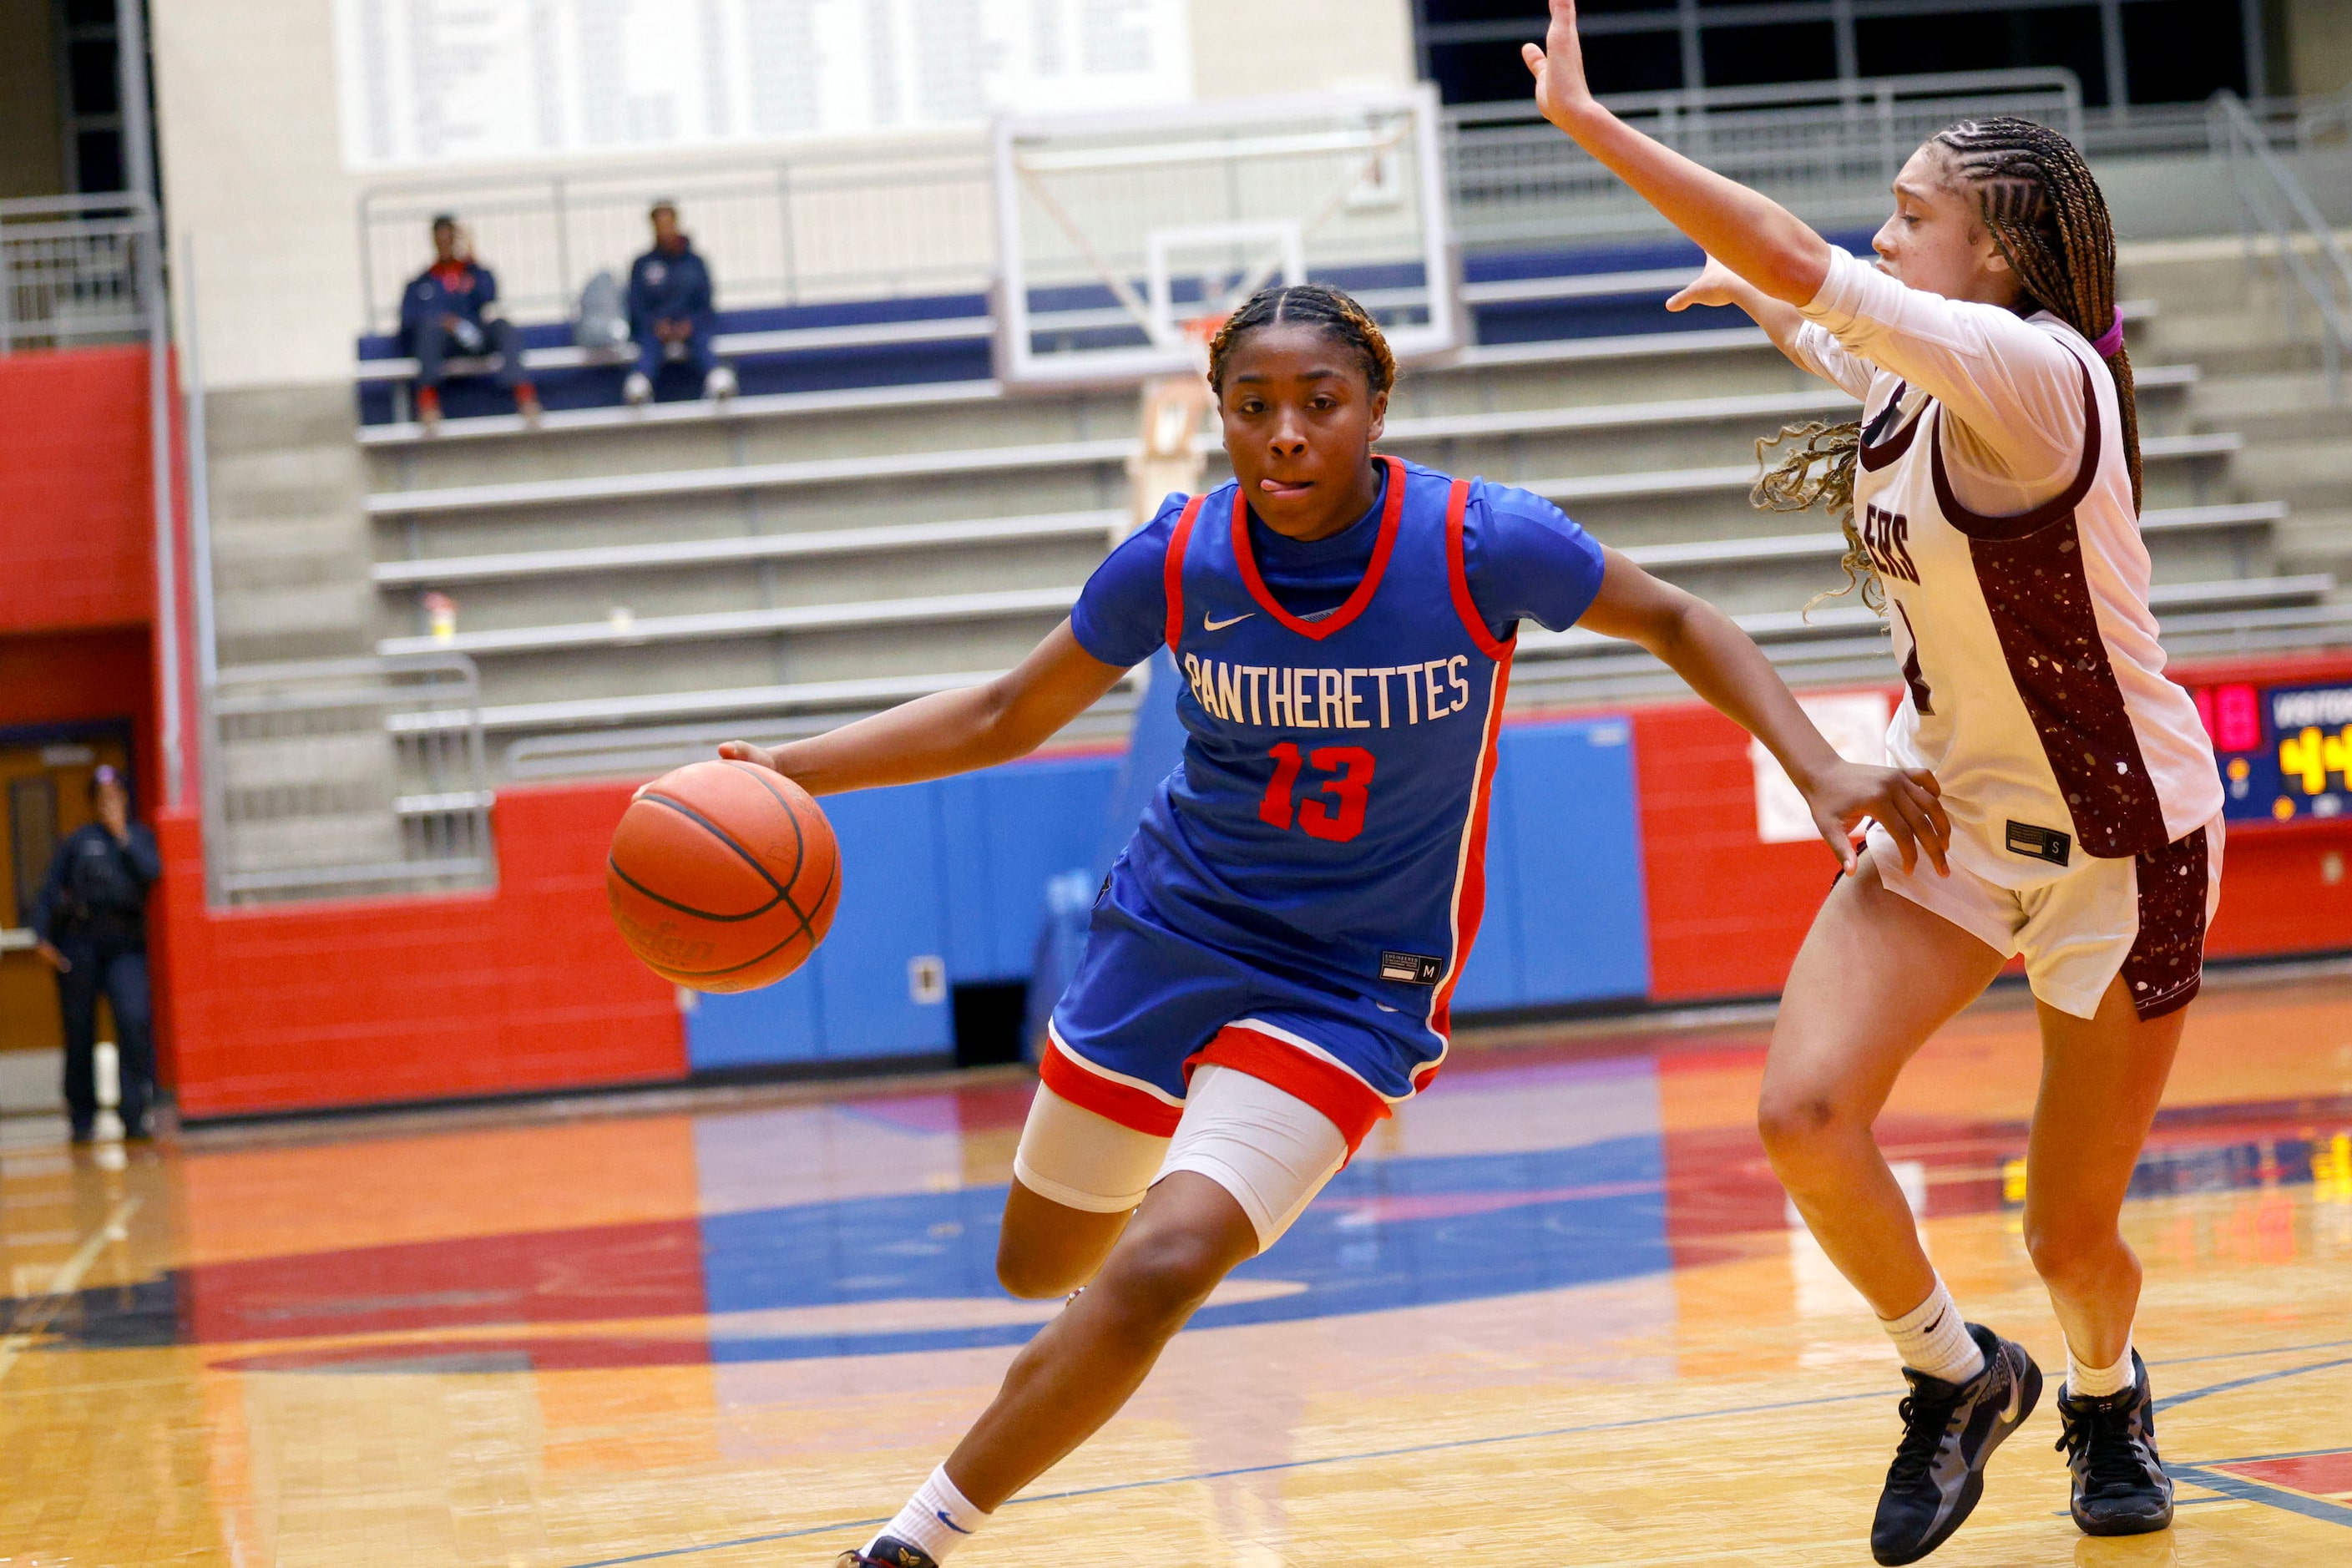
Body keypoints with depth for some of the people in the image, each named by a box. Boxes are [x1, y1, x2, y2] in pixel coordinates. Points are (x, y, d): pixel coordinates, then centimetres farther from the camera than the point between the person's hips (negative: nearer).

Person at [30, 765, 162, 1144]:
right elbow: (49, 889, 10)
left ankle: (135, 1115, -17)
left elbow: (151, 872, -8)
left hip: (126, 943, 0)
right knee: (80, 1030, 3)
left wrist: (122, 835, -5)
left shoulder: (140, 837, 12)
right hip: (79, 940, 0)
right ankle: (82, 1117, 16)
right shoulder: (79, 841, 10)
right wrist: (42, 936, -1)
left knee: (135, 1020, -19)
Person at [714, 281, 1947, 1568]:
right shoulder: (1179, 557, -12)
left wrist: (1818, 767, -15)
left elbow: (1674, 623, -3)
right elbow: (1007, 717, 1)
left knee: (1157, 1273, -22)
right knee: (1040, 1270, 15)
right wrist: (788, 771, -10)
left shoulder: (1479, 542, -19)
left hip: (1352, 985, -3)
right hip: (1166, 932, 4)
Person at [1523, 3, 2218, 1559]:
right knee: (1805, 1112, -16)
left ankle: (2108, 1395, 40)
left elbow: (1801, 260, -35)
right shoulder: (1915, 383, -1)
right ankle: (1958, 1378, 10)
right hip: (1952, 816, 6)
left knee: (2073, 1240, 4)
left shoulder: (2035, 372, -25)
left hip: (2123, 846, -6)